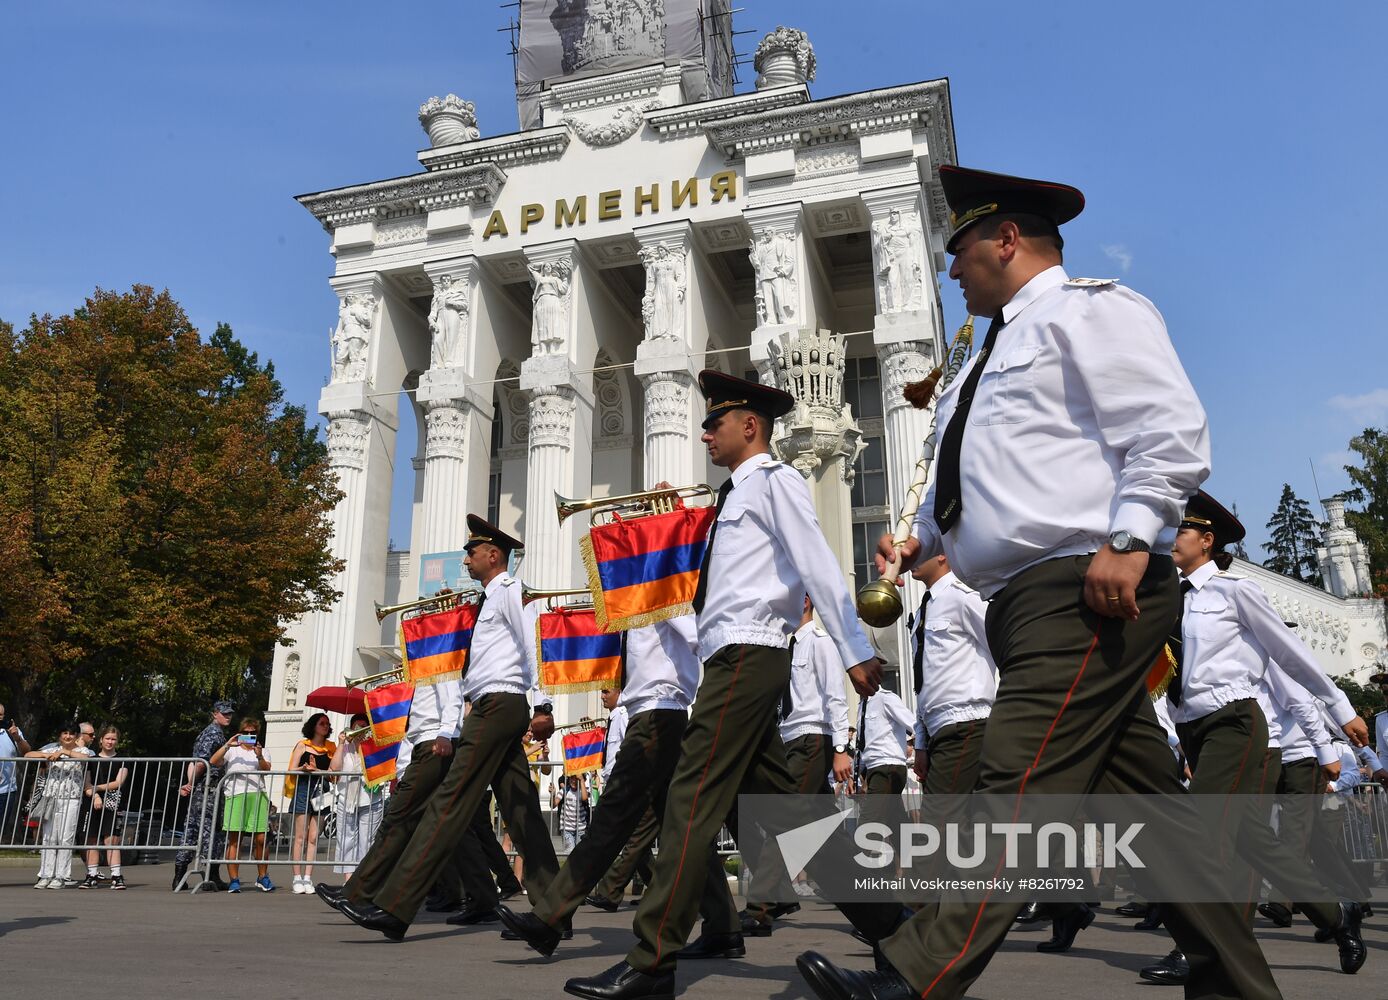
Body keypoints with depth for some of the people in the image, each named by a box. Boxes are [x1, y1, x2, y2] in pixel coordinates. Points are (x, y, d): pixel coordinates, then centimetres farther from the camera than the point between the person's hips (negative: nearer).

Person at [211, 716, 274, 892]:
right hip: (235, 796, -1)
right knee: (234, 839, -5)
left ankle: (262, 877, 9)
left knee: (260, 839, -3)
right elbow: (213, 762, 0)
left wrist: (259, 756, -18)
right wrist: (227, 745, -8)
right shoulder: (231, 751, 17)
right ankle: (234, 880, 0)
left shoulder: (263, 751, 19)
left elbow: (266, 769, 0)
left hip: (257, 795, 1)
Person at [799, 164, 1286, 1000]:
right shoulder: (1001, 348, 26)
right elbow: (975, 482, 30)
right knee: (1145, 798, 11)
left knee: (1019, 788, -13)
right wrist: (922, 538, 16)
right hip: (1034, 607, 10)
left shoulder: (1085, 309, -2)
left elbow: (1173, 432, -14)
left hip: (1088, 593, -10)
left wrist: (1127, 539, -23)